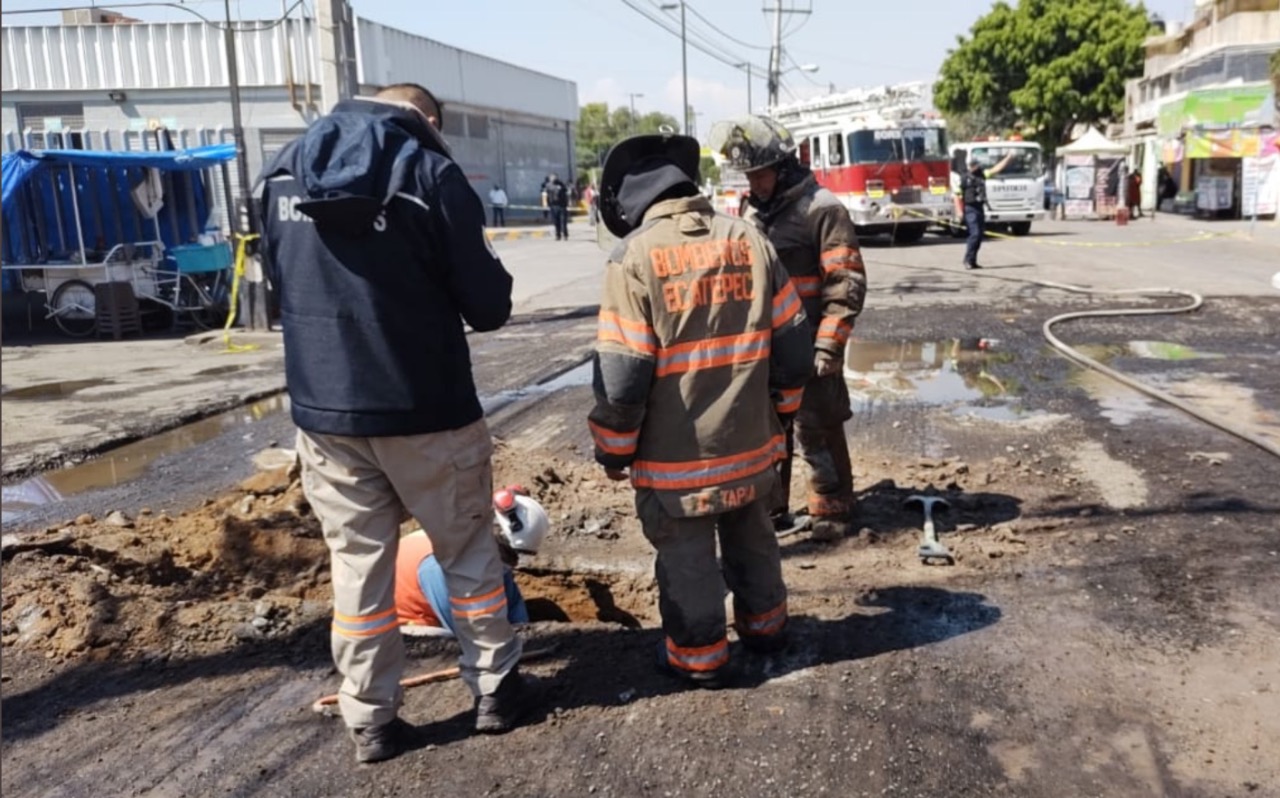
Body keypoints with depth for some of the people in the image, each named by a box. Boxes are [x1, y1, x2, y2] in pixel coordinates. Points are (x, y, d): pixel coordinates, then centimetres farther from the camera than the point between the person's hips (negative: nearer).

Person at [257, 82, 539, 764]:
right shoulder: (429, 171, -11)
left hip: (321, 407, 4)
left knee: (357, 562, 12)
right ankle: (495, 689, 25)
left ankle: (370, 721, 20)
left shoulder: (281, 172, 6)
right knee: (467, 550, 14)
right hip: (423, 408, -4)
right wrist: (492, 286, 11)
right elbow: (487, 305, -10)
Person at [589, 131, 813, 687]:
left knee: (686, 555, 12)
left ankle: (698, 654, 26)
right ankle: (764, 623, 42)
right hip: (750, 439, 5)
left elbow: (621, 372, -17)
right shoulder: (749, 239, 1)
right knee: (750, 536, 24)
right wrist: (780, 407, 19)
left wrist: (613, 450, -3)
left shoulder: (635, 255, -15)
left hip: (676, 453, -5)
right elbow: (792, 341, 4)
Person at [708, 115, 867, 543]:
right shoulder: (752, 211, 12)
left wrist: (828, 345, -20)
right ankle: (771, 510, 27)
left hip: (807, 346, -7)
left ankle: (832, 511, 20)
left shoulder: (822, 209, -11)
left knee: (817, 431, 4)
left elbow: (847, 283, -15)